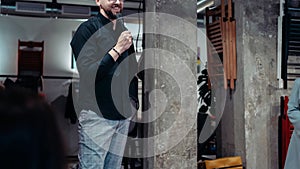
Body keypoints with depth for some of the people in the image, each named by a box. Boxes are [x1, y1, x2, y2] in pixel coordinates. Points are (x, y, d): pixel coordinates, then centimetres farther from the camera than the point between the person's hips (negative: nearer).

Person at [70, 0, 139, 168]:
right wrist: (117, 50, -18)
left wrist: (134, 102, 11)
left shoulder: (124, 30, 13)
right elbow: (87, 74, -15)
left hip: (124, 113, 6)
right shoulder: (87, 29, -6)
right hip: (97, 114, -6)